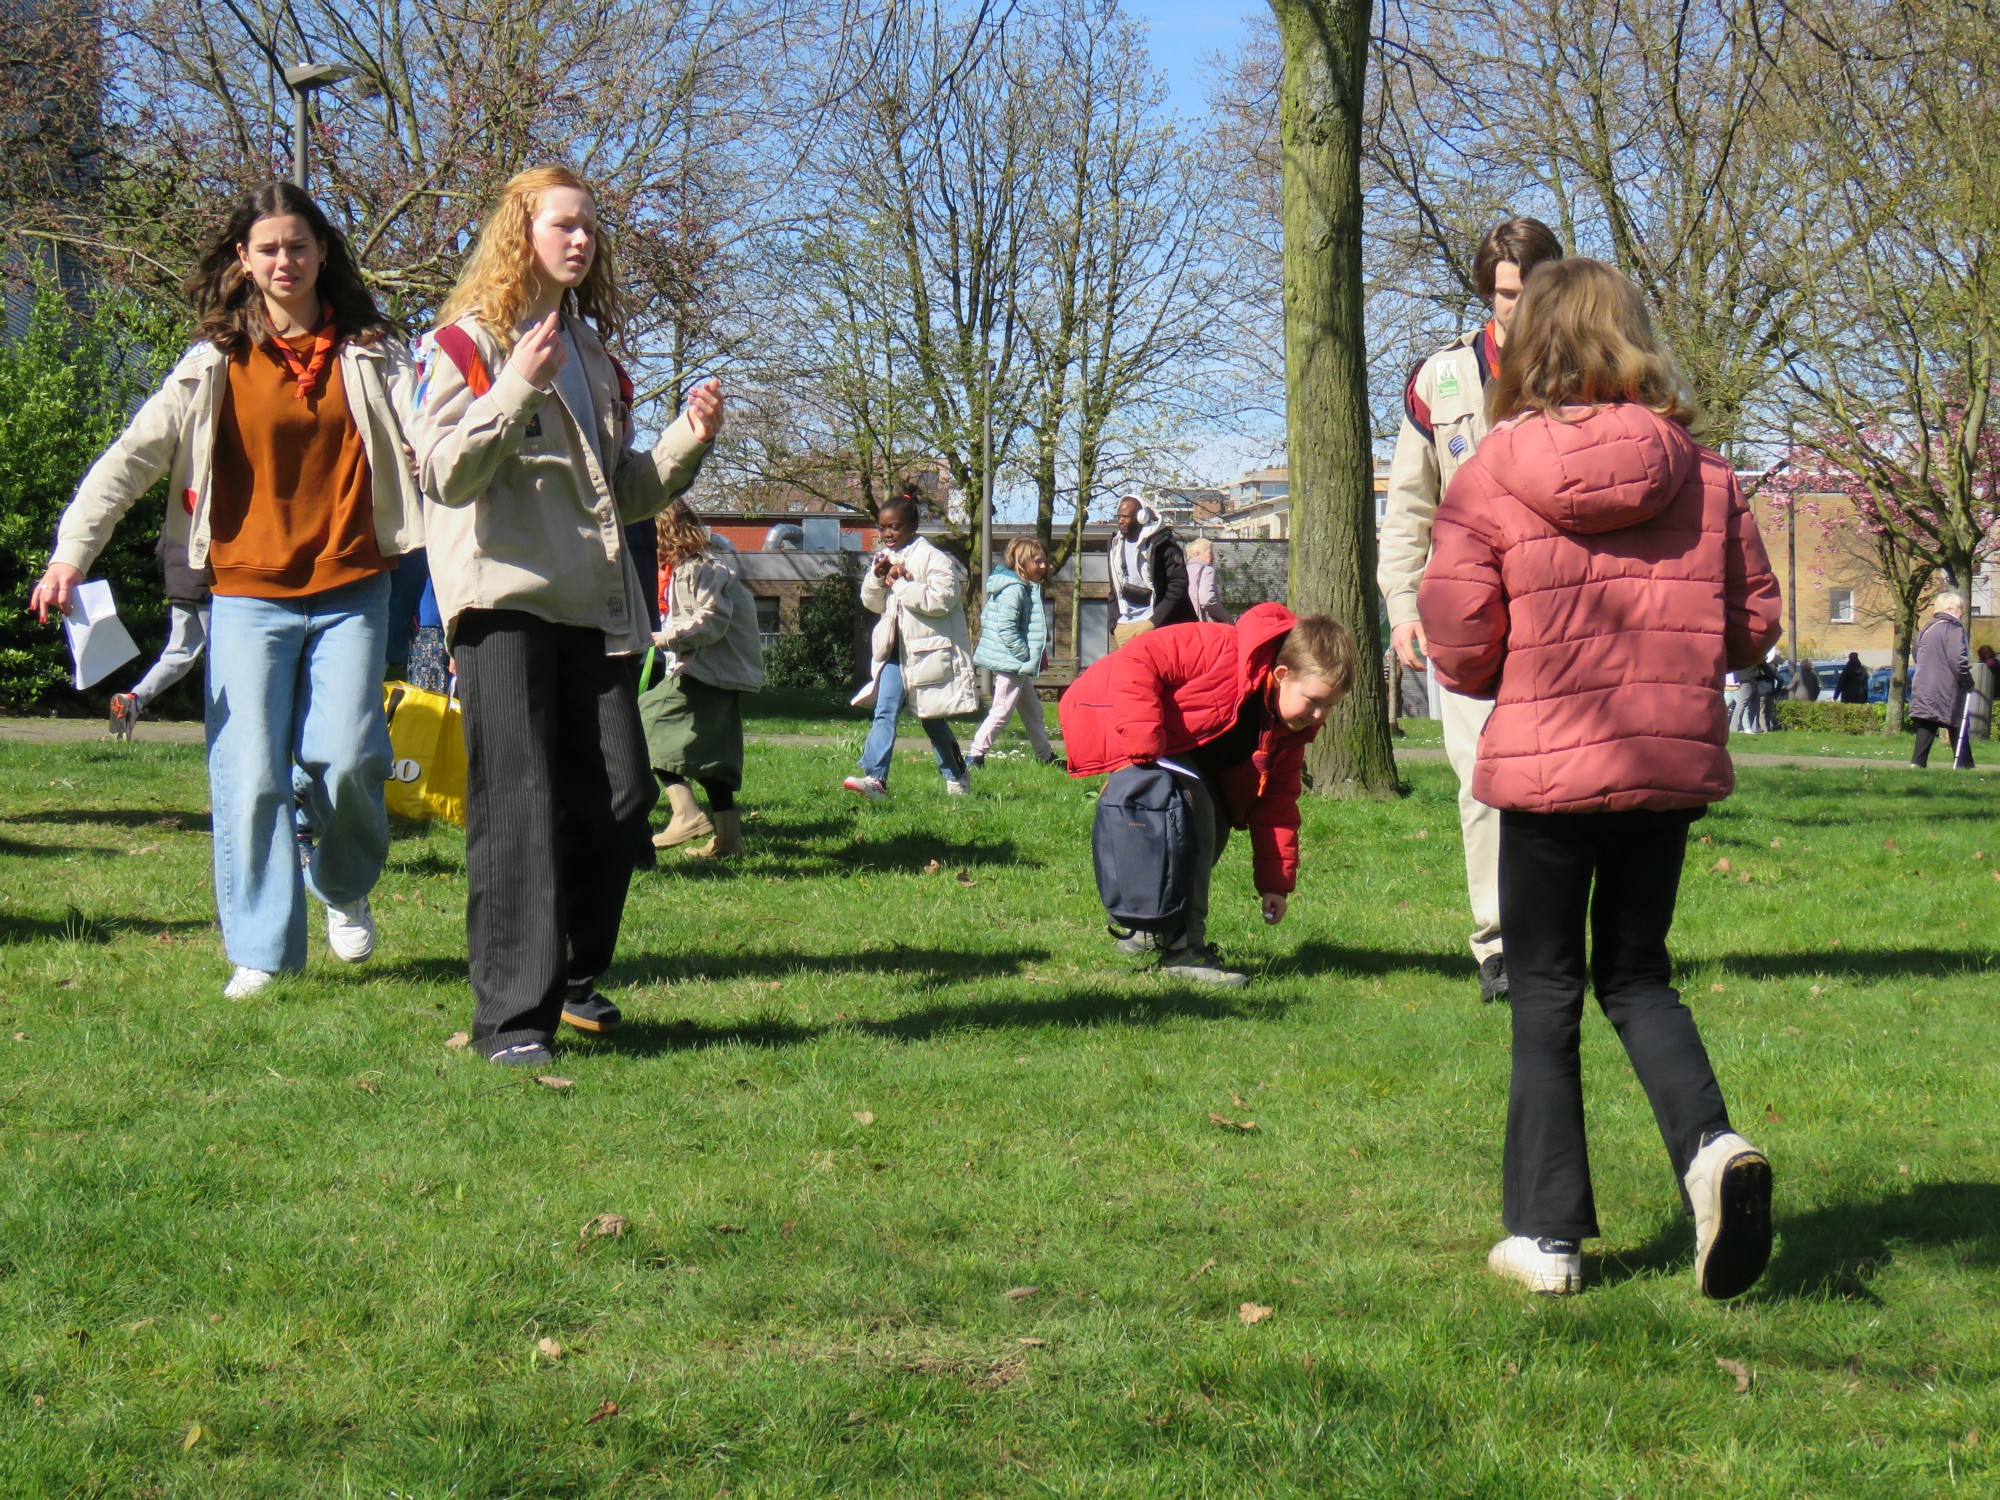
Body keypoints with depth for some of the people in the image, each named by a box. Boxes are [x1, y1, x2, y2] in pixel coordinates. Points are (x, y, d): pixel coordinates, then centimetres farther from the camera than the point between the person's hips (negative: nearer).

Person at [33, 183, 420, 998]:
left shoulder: (369, 353, 7)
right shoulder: (216, 362, 5)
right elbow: (134, 456, 1)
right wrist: (72, 551, -8)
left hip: (350, 587, 0)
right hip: (248, 592, 0)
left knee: (346, 758, -9)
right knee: (249, 773, -4)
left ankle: (346, 890, 22)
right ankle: (261, 952, 6)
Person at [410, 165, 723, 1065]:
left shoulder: (595, 354, 22)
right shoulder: (465, 344, 2)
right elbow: (444, 473, -10)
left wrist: (688, 442, 9)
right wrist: (518, 387, -20)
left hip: (592, 603, 6)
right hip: (503, 599, -6)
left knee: (619, 798, 1)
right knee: (517, 809, -9)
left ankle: (571, 978, 20)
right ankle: (510, 1014, -6)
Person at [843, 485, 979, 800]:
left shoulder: (934, 559, -10)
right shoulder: (886, 559, 12)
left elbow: (941, 600, -22)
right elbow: (871, 603, 15)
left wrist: (902, 583, -19)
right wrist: (877, 576, -5)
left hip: (928, 651, -6)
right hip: (896, 651, 6)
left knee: (932, 718, 7)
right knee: (885, 711, -9)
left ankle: (957, 779, 24)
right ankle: (874, 778, -17)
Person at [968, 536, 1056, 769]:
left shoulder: (1027, 588, 13)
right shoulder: (1014, 590, -19)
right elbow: (1006, 628, -26)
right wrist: (1025, 654, -19)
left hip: (1017, 664, 11)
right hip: (1011, 662, -11)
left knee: (1032, 709, 18)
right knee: (1002, 710, -5)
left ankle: (1045, 756, 27)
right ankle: (975, 755, -1)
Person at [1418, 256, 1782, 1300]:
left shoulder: (1491, 475, -7)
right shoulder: (1700, 471, 0)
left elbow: (1458, 646, -7)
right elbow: (1754, 625, 4)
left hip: (1546, 765, -2)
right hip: (1672, 763, 3)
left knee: (1544, 991, 10)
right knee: (1637, 977, 17)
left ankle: (1545, 1234, 9)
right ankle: (1710, 1146, -9)